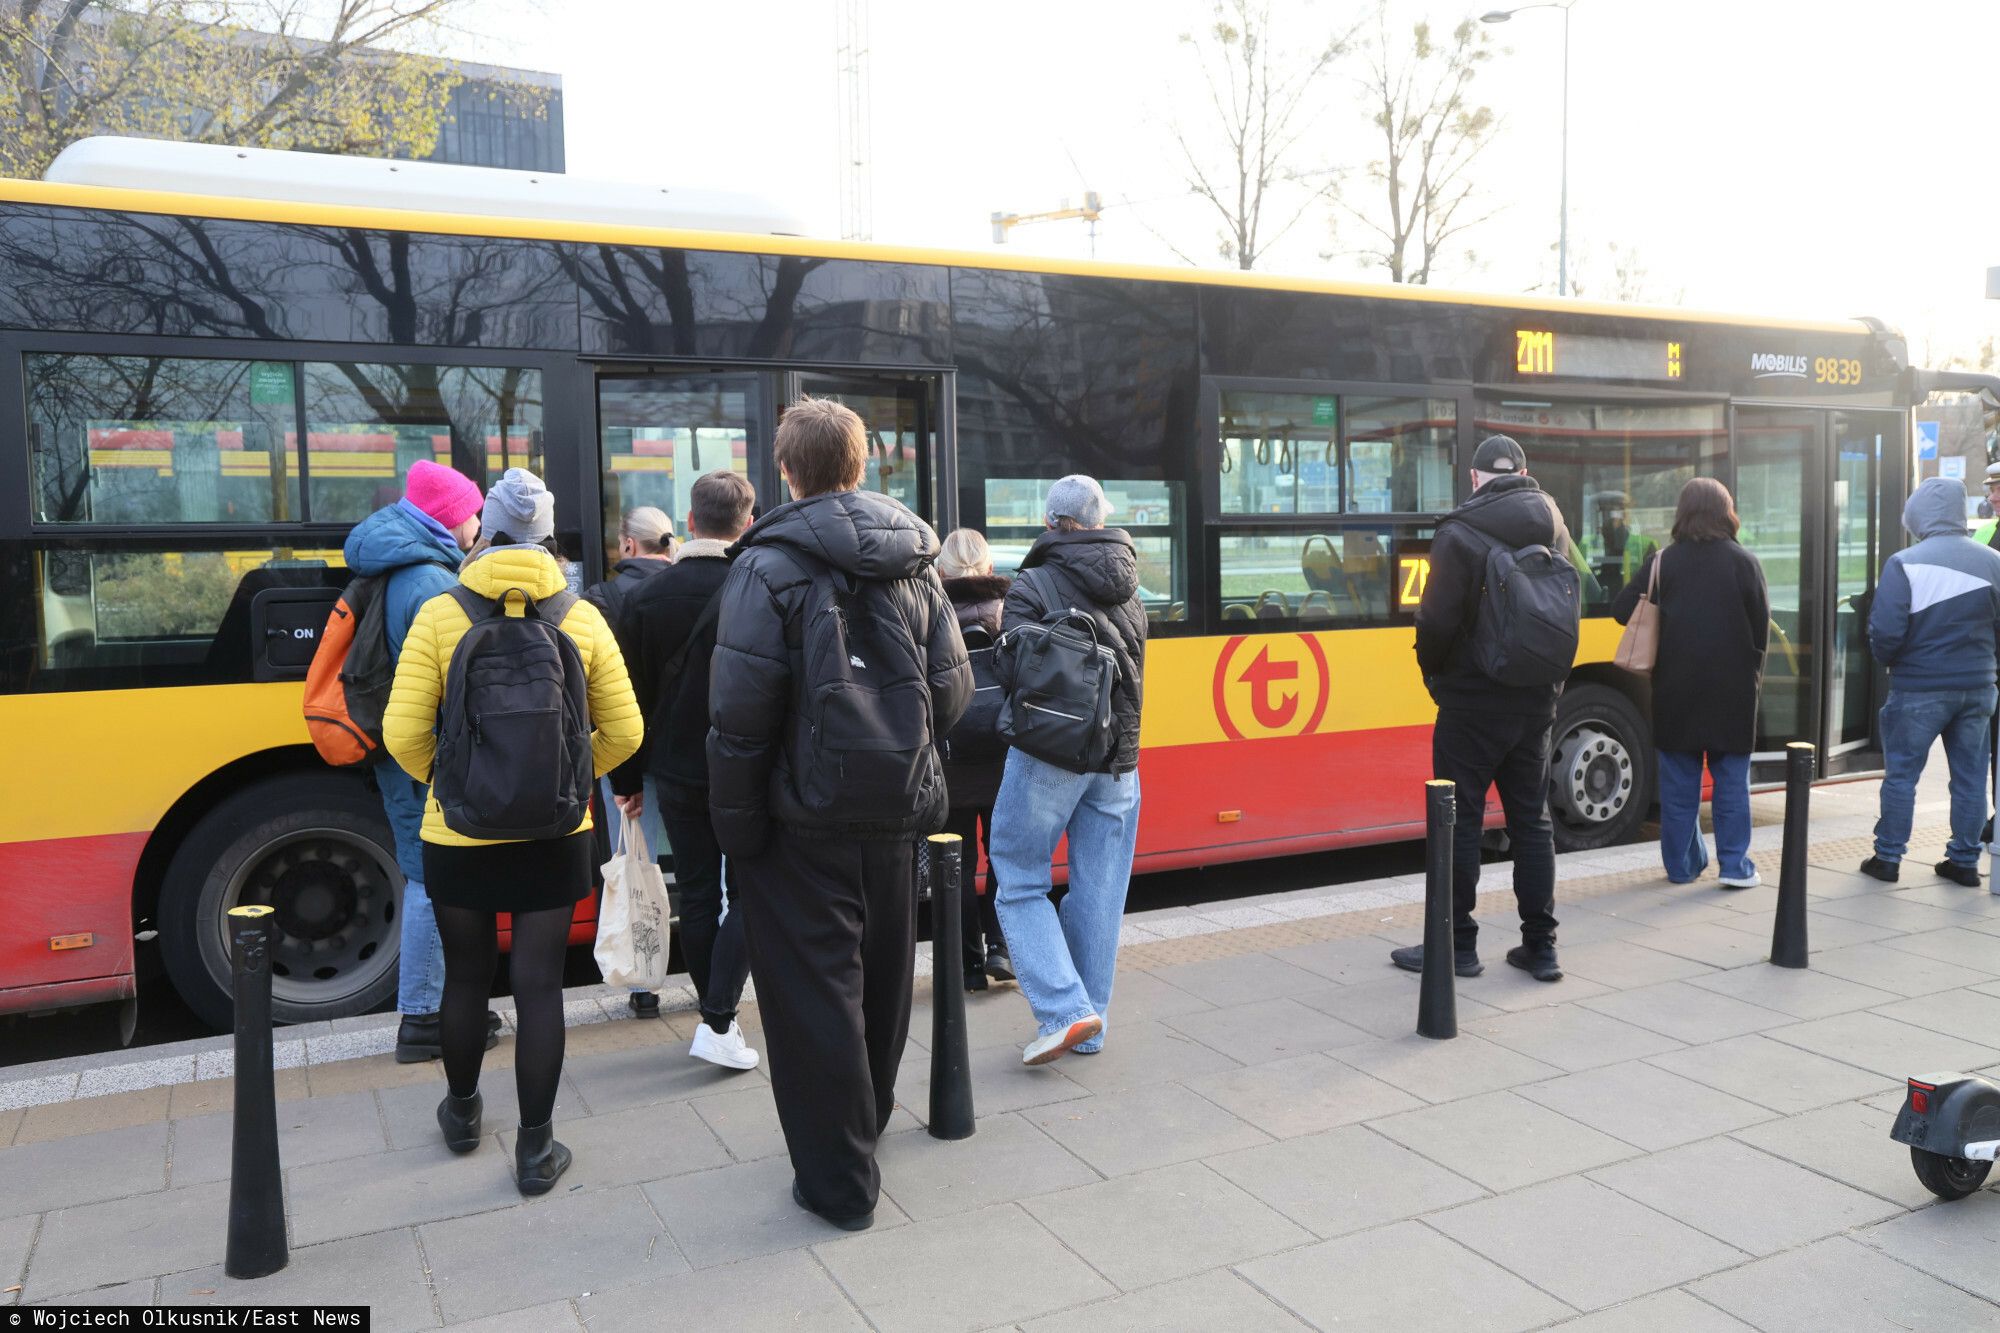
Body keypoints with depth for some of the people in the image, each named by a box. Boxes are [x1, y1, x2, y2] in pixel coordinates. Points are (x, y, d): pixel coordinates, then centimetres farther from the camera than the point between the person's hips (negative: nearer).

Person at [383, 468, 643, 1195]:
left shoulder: (441, 615, -8)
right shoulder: (582, 618, -4)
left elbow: (403, 733, -9)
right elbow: (622, 733, -1)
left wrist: (445, 778, 10)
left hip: (459, 836, 0)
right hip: (552, 837, 0)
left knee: (467, 974, 18)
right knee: (539, 983, 6)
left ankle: (461, 1110, 39)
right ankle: (536, 1148, 12)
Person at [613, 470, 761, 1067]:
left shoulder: (646, 598, -1)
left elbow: (631, 698, 4)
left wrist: (627, 779, 12)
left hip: (677, 773, 4)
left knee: (697, 897, 13)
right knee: (748, 894, 6)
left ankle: (716, 1014, 23)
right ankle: (718, 1024, -2)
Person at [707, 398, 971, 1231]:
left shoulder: (769, 566, -13)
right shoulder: (912, 561, 5)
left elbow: (742, 709, -19)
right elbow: (952, 691, 4)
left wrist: (736, 822, -11)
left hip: (804, 818, -6)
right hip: (893, 816, 6)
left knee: (812, 991, 4)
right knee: (879, 976, 21)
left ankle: (838, 1181, 13)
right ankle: (865, 1124, 42)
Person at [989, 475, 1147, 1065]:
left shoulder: (1033, 587, -7)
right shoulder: (1130, 593, 12)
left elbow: (1015, 671, -15)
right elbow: (1133, 672, 14)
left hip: (1049, 753, -5)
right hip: (1118, 757, 6)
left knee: (1020, 883, 6)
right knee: (1098, 893, 10)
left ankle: (1064, 1010, -5)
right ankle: (1090, 1026, 18)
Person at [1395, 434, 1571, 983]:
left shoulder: (1459, 533, -14)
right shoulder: (1553, 526, 5)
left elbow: (1437, 621, -16)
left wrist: (1433, 671, 2)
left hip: (1472, 701, -6)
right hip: (1536, 699, 6)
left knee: (1460, 820, 2)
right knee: (1532, 820, 12)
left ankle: (1457, 946, 9)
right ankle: (1540, 947, 16)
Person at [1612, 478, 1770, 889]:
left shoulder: (1662, 562, -3)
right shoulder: (1744, 562, -4)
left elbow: (1623, 611, -5)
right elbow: (1762, 625, -2)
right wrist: (1754, 672, 12)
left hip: (1675, 688, 1)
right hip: (1732, 689, -1)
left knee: (1679, 780, 9)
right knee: (1731, 778, 7)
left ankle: (1682, 863, 14)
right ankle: (1734, 865, 6)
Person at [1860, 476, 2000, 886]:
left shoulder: (1904, 563, -15)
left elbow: (1886, 633, -18)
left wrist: (1887, 658, 3)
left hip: (1919, 688, -4)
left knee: (1901, 773, 6)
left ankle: (1888, 857, 12)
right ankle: (1965, 860, 19)